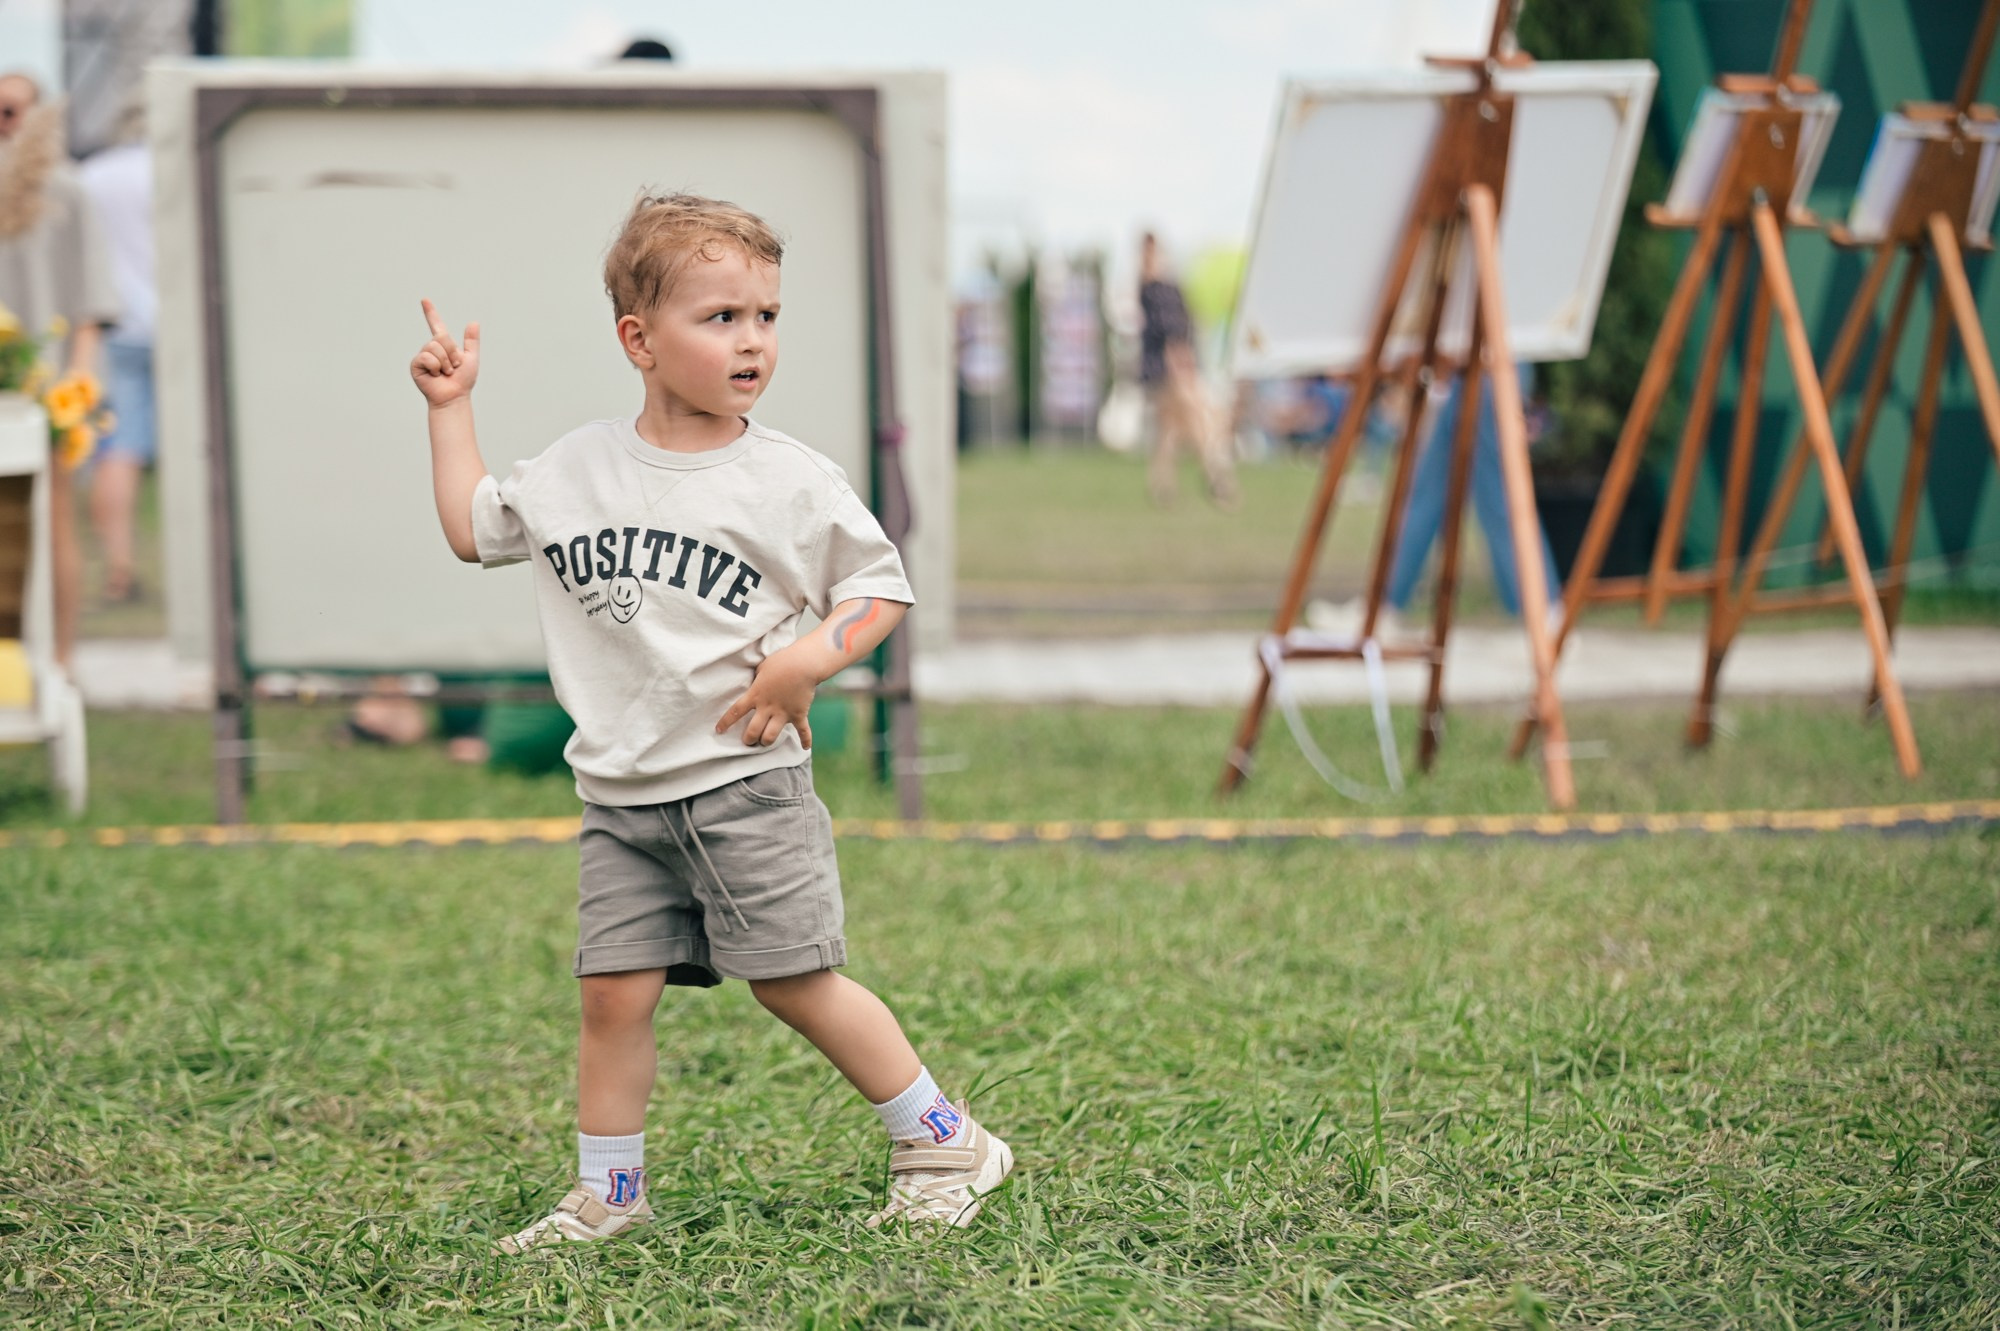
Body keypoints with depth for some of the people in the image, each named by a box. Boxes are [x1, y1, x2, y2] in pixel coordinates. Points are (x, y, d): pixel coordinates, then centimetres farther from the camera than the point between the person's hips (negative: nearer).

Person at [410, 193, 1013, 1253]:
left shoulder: (789, 480, -4)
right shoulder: (578, 467, 6)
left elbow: (880, 587, 3)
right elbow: (473, 530, 19)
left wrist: (806, 660, -14)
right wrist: (450, 406, 16)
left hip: (744, 781, -3)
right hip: (620, 796, 3)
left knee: (796, 982, -2)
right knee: (614, 992, 0)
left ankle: (943, 1143, 12)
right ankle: (607, 1194, 15)